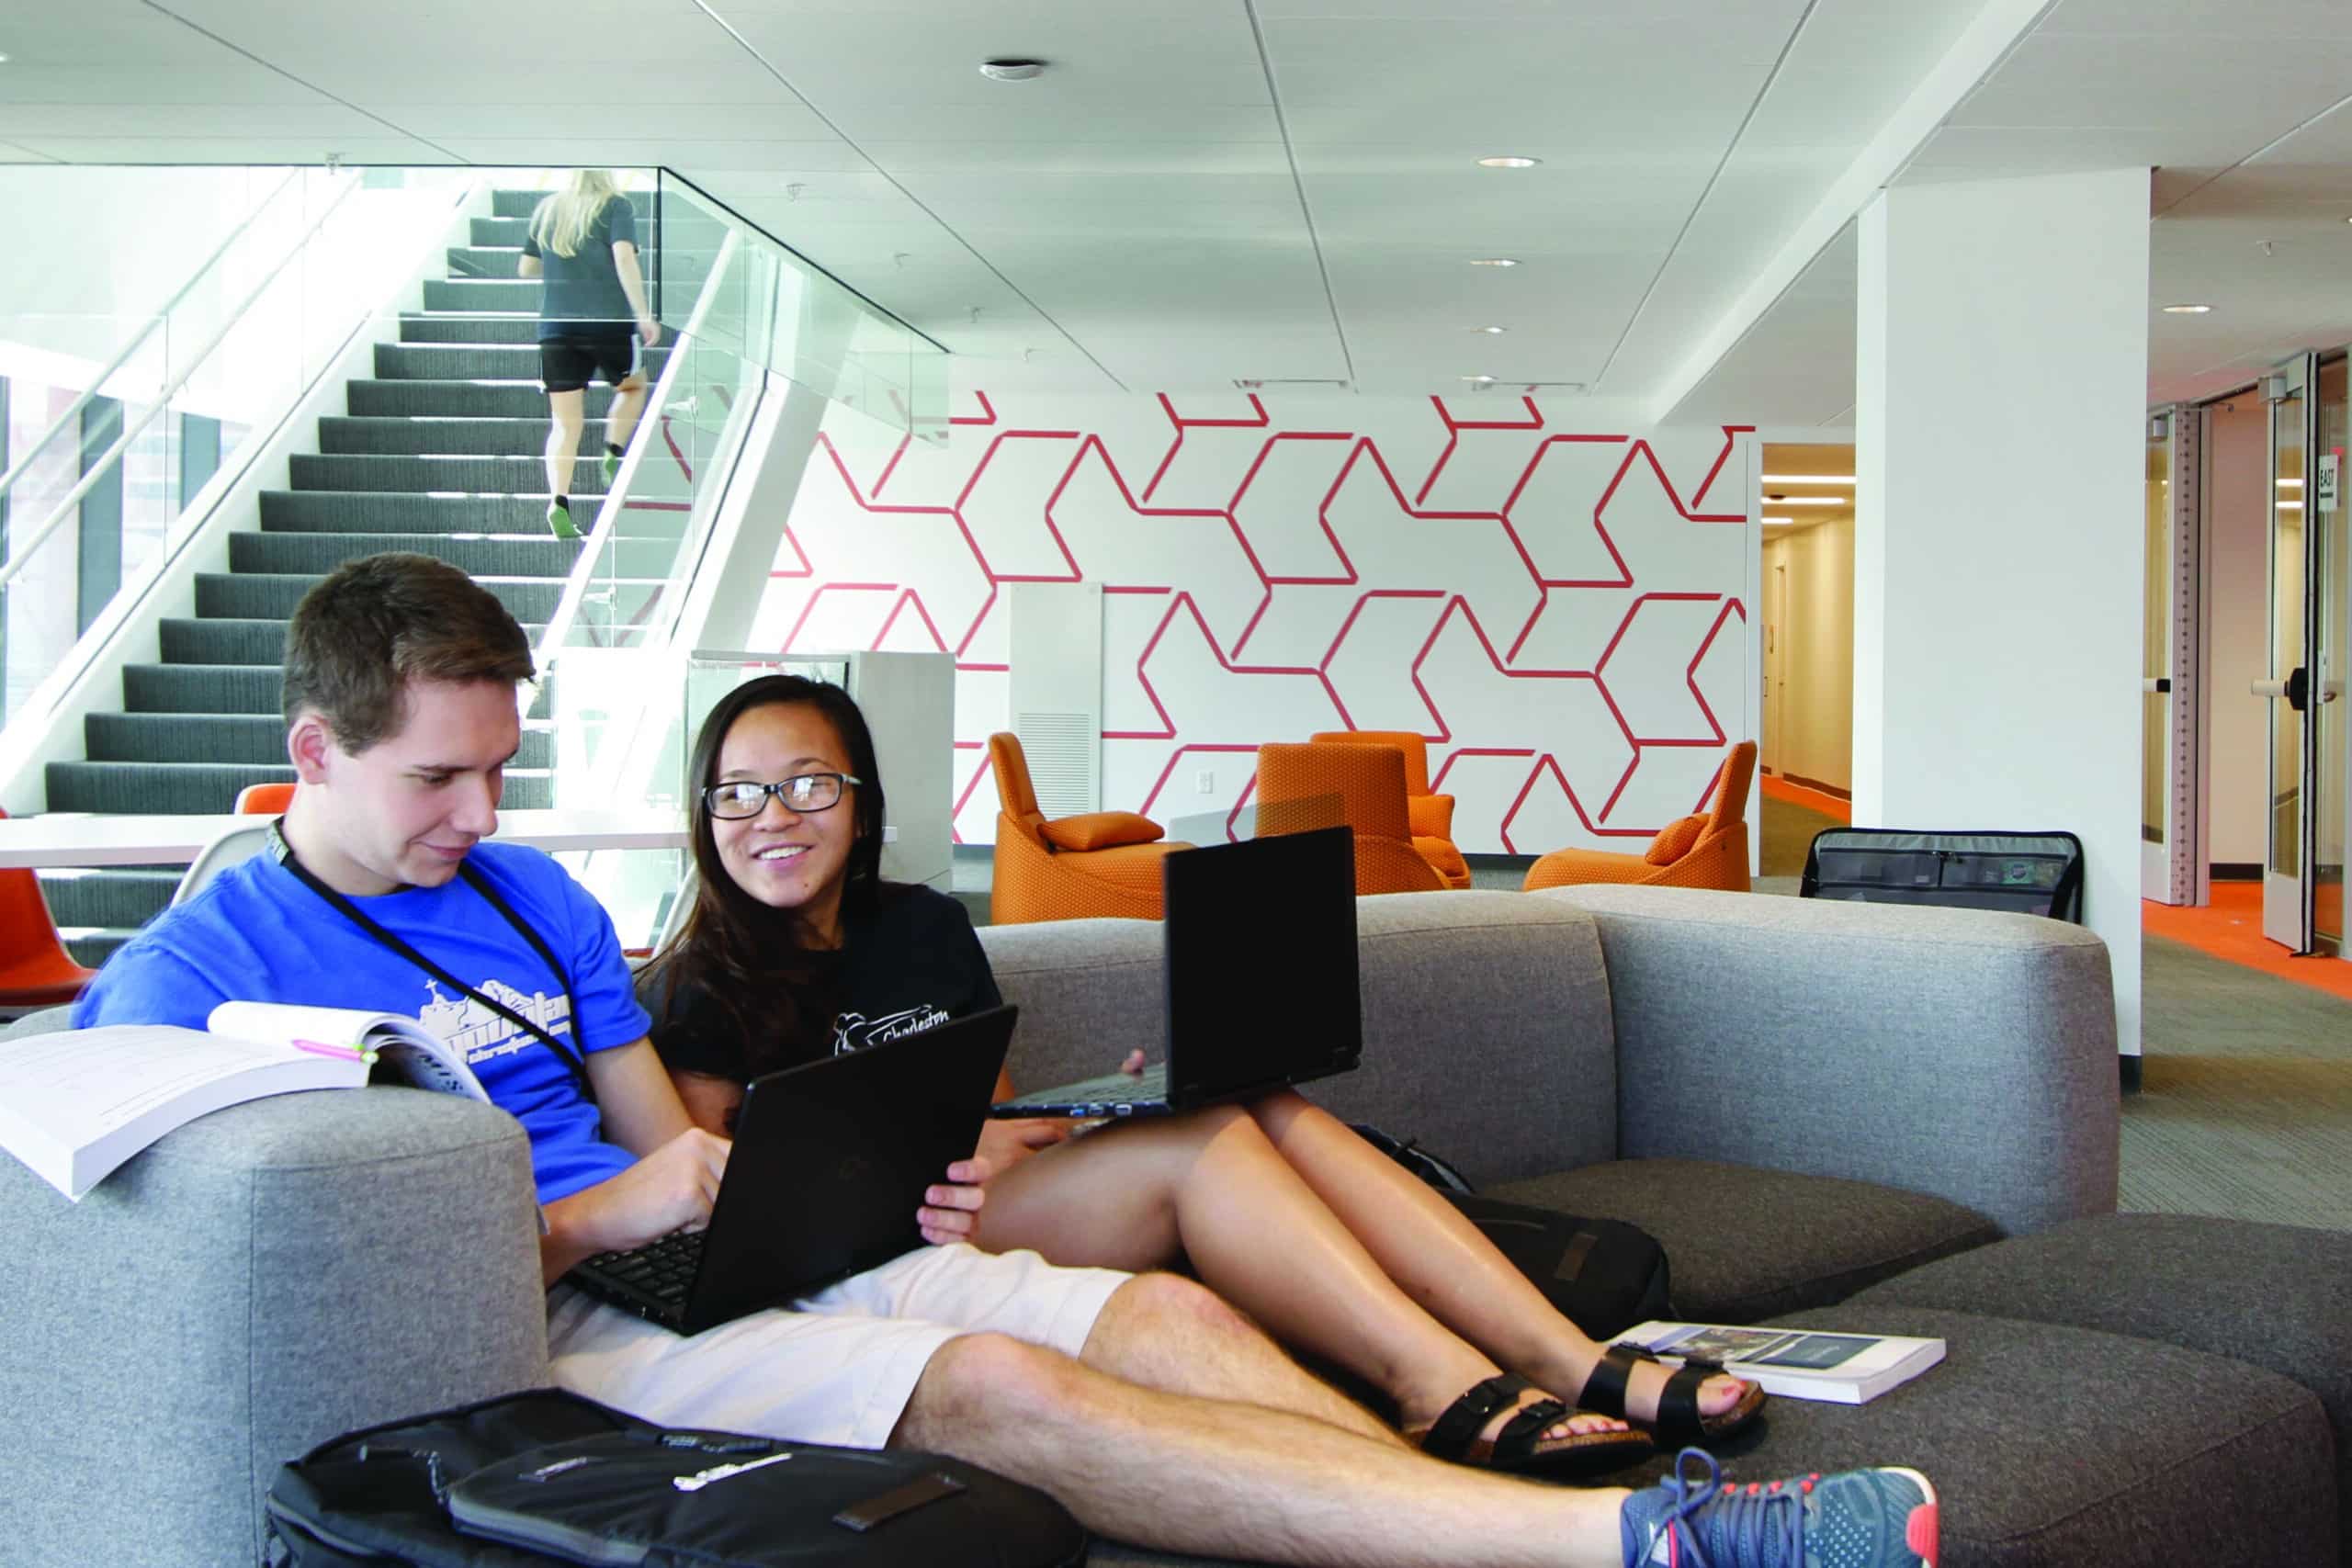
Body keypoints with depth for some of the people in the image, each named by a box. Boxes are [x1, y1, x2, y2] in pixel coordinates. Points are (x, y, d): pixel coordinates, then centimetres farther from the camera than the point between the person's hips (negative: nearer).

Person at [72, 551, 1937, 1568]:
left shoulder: (530, 894, 18)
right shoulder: (190, 977, -2)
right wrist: (592, 1220, -15)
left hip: (697, 1263, 8)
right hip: (533, 1338, -8)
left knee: (1166, 1313, -14)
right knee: (996, 1388, -30)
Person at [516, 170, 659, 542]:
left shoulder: (546, 209, 13)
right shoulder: (615, 206, -1)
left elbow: (526, 268, 19)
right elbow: (624, 257, -15)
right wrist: (643, 315, -18)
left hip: (555, 326, 3)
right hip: (609, 321, -3)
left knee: (564, 423, 3)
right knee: (632, 386, 25)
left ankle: (559, 501, -14)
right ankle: (614, 453, 5)